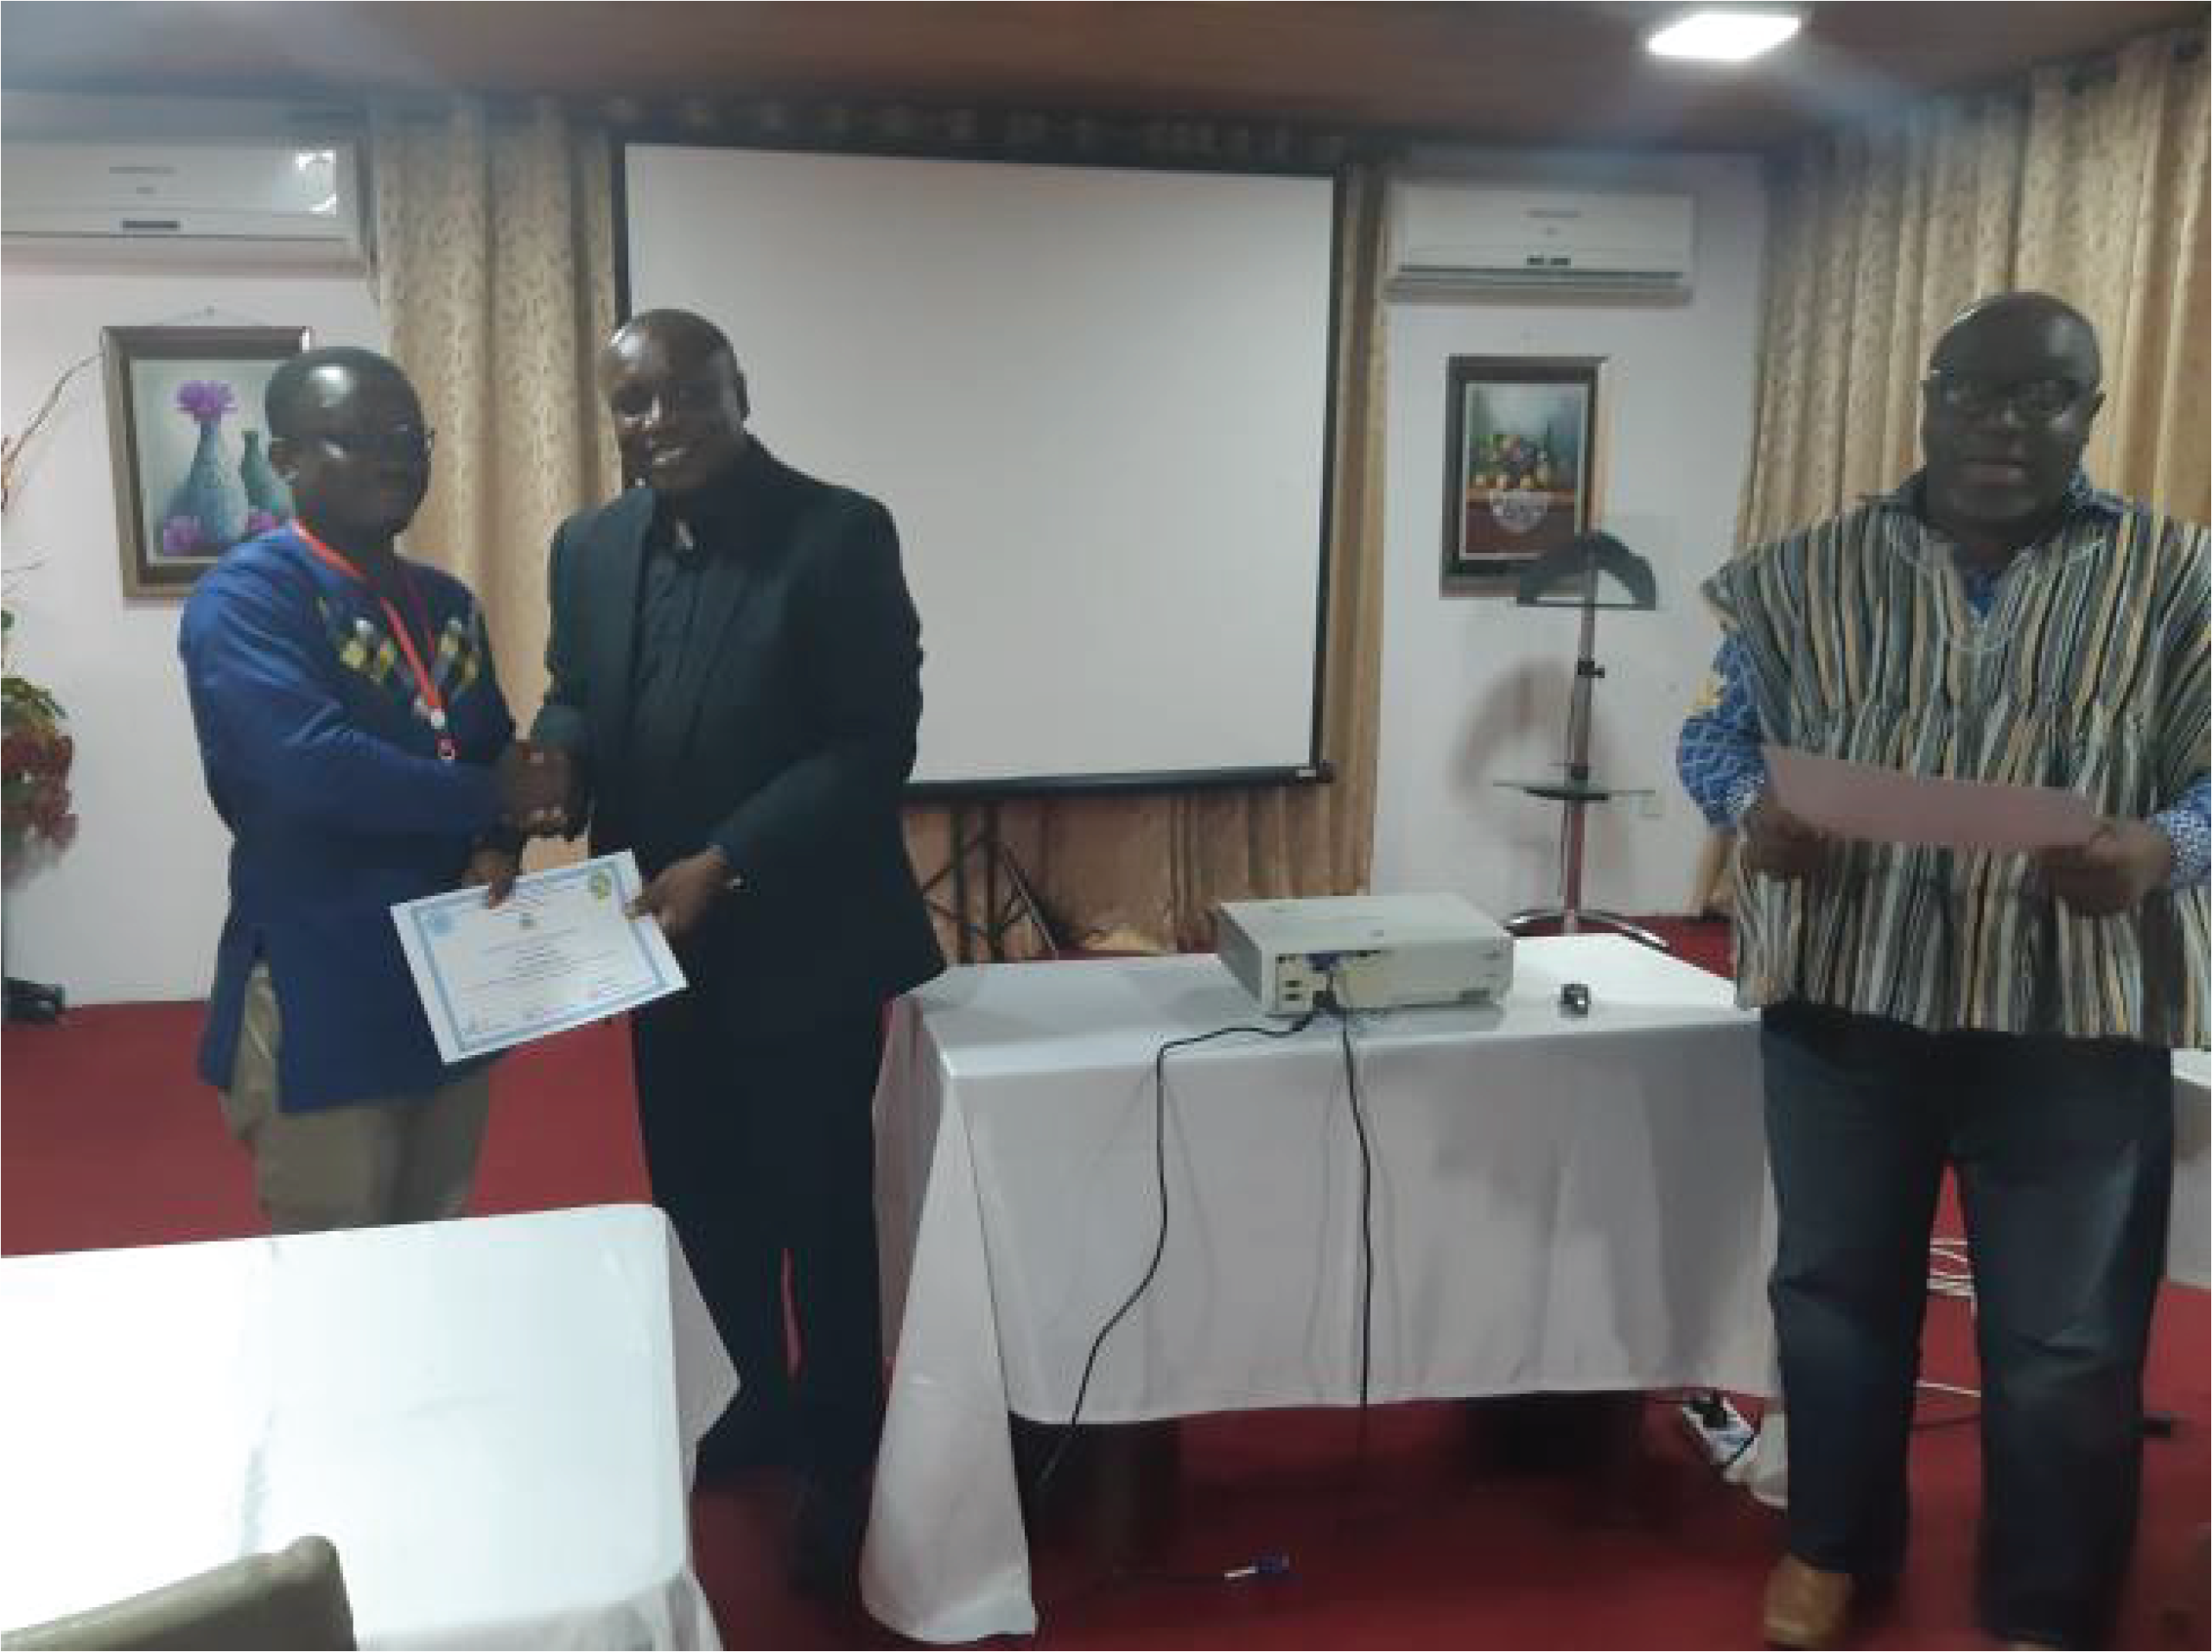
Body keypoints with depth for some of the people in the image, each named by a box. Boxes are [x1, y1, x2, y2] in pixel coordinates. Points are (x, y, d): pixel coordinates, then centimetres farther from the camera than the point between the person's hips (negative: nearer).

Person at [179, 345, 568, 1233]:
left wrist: (497, 849, -8)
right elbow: (311, 766, -28)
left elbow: (497, 754, 15)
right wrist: (494, 799, -15)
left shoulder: (447, 602, 11)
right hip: (319, 1003, -7)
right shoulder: (246, 593, -14)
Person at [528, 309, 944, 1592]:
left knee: (820, 1206, 8)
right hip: (662, 939, 6)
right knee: (702, 1197, 19)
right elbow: (575, 701, 12)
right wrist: (552, 761, -12)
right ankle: (757, 1402, 42)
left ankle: (842, 1457, 29)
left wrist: (725, 862, -22)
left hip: (802, 942, -5)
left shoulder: (840, 533, -13)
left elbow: (877, 743, -17)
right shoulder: (591, 546, 5)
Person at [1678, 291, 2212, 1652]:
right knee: (1837, 1290, 15)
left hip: (2075, 1012, -1)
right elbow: (1718, 730, 7)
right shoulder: (1810, 572, 5)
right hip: (1843, 995, 2)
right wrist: (1752, 809, -15)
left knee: (2067, 1343, 8)